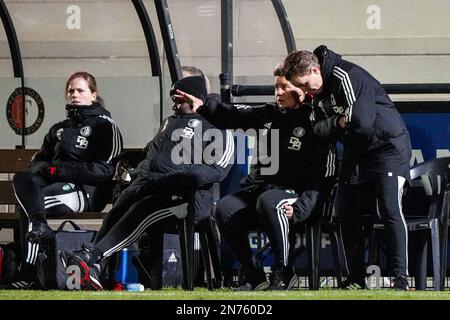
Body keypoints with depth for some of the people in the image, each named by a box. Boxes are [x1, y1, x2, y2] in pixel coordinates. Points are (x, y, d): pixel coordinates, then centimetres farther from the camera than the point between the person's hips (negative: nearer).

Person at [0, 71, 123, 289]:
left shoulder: (105, 126, 6)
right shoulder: (59, 130, 29)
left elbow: (104, 170, -6)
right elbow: (38, 161, 27)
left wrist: (59, 170, -11)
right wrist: (43, 169, -1)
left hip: (86, 191, -6)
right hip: (53, 184, 6)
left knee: (27, 208, -31)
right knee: (21, 179, -28)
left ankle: (27, 276, -38)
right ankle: (39, 223, -52)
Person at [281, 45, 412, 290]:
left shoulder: (349, 77, -23)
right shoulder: (319, 92, 5)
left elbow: (361, 123, -29)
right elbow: (320, 128, 3)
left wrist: (336, 124, -10)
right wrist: (339, 123, -15)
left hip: (389, 146, -9)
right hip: (356, 152, 9)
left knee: (390, 210, -17)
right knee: (348, 212, 3)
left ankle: (401, 279, -16)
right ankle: (356, 279, 10)